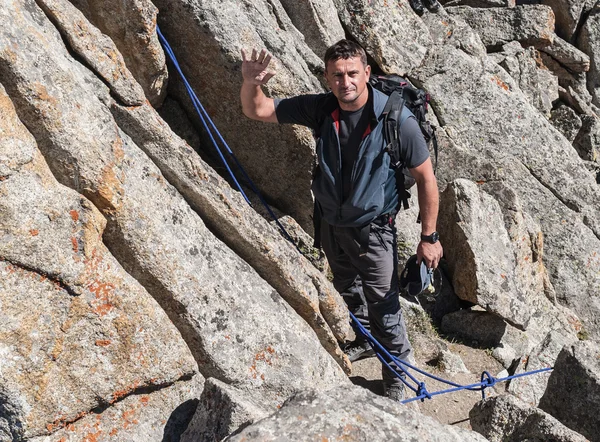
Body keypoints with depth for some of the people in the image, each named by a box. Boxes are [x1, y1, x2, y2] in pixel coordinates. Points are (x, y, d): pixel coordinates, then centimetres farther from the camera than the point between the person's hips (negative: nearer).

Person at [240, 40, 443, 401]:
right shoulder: (321, 109, -14)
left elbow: (426, 177, -16)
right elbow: (257, 111, -7)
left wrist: (429, 236, -14)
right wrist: (251, 84, -30)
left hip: (373, 229, -5)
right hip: (332, 223, 5)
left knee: (383, 304, 5)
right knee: (348, 290, 26)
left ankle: (397, 374, 29)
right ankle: (365, 340, 54)